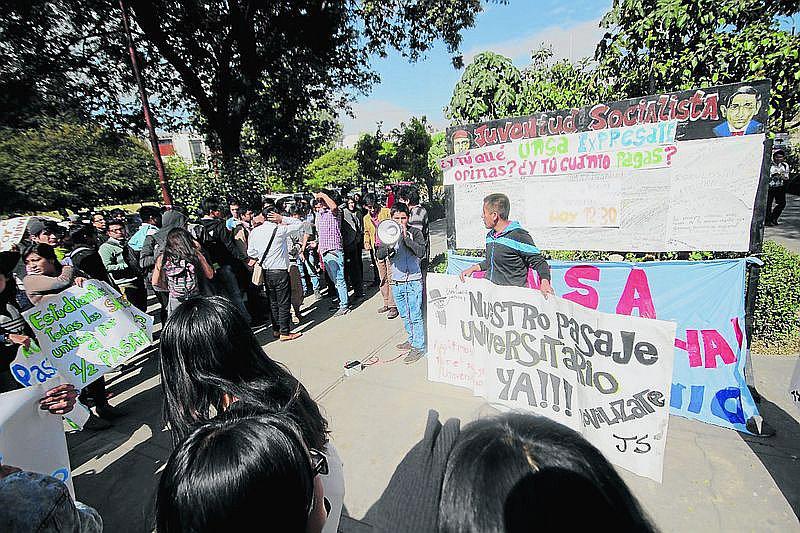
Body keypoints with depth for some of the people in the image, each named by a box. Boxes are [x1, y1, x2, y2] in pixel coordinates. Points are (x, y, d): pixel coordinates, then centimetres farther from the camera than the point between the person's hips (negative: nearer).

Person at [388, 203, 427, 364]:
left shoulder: (415, 232, -6)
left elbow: (421, 252, -20)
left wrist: (406, 237, -22)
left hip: (413, 281, -5)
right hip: (396, 282, 5)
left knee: (415, 316, -1)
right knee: (405, 315, 18)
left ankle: (419, 346, 11)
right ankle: (412, 340, 34)